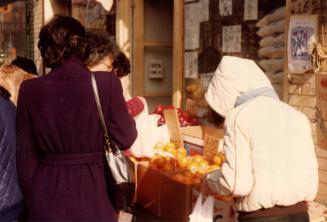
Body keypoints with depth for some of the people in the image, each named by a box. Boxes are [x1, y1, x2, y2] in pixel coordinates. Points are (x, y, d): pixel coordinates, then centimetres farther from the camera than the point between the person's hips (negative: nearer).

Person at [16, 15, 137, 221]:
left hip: (47, 199, 2)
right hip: (93, 196, -2)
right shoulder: (106, 83, -10)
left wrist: (33, 201, 13)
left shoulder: (30, 89, -3)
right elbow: (125, 138, -5)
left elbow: (26, 156, 2)